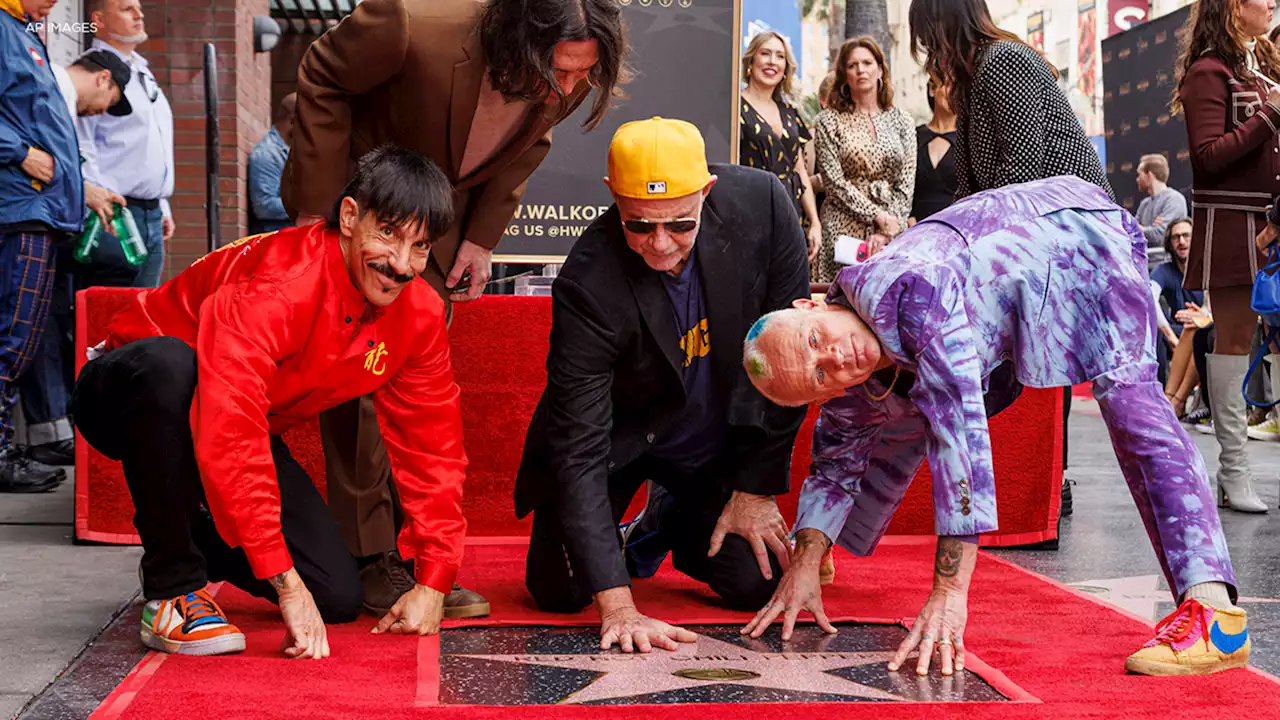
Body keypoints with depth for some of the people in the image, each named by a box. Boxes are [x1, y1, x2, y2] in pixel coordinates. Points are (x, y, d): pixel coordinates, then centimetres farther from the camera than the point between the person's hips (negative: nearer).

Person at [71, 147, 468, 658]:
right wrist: (286, 583, -44)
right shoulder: (276, 284, -34)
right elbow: (229, 434, -43)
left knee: (338, 598, -9)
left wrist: (433, 582, -12)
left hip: (251, 429, 6)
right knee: (169, 364, -42)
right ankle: (174, 587, -25)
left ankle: (202, 535, 21)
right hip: (137, 394, -6)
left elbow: (433, 444, -4)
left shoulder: (420, 316, -12)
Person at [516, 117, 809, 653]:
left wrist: (756, 489, -10)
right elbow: (579, 449, -31)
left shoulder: (762, 204, -26)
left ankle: (679, 524, 23)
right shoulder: (589, 284, -33)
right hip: (619, 437, -2)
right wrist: (617, 605, -38)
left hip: (721, 439, 2)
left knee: (759, 581, -10)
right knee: (560, 591, -11)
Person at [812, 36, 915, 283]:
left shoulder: (900, 120, 11)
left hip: (893, 228, 2)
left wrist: (886, 230, -7)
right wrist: (878, 215, -12)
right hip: (844, 228, -2)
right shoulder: (829, 121, 3)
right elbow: (835, 182, -4)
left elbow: (906, 183, 6)